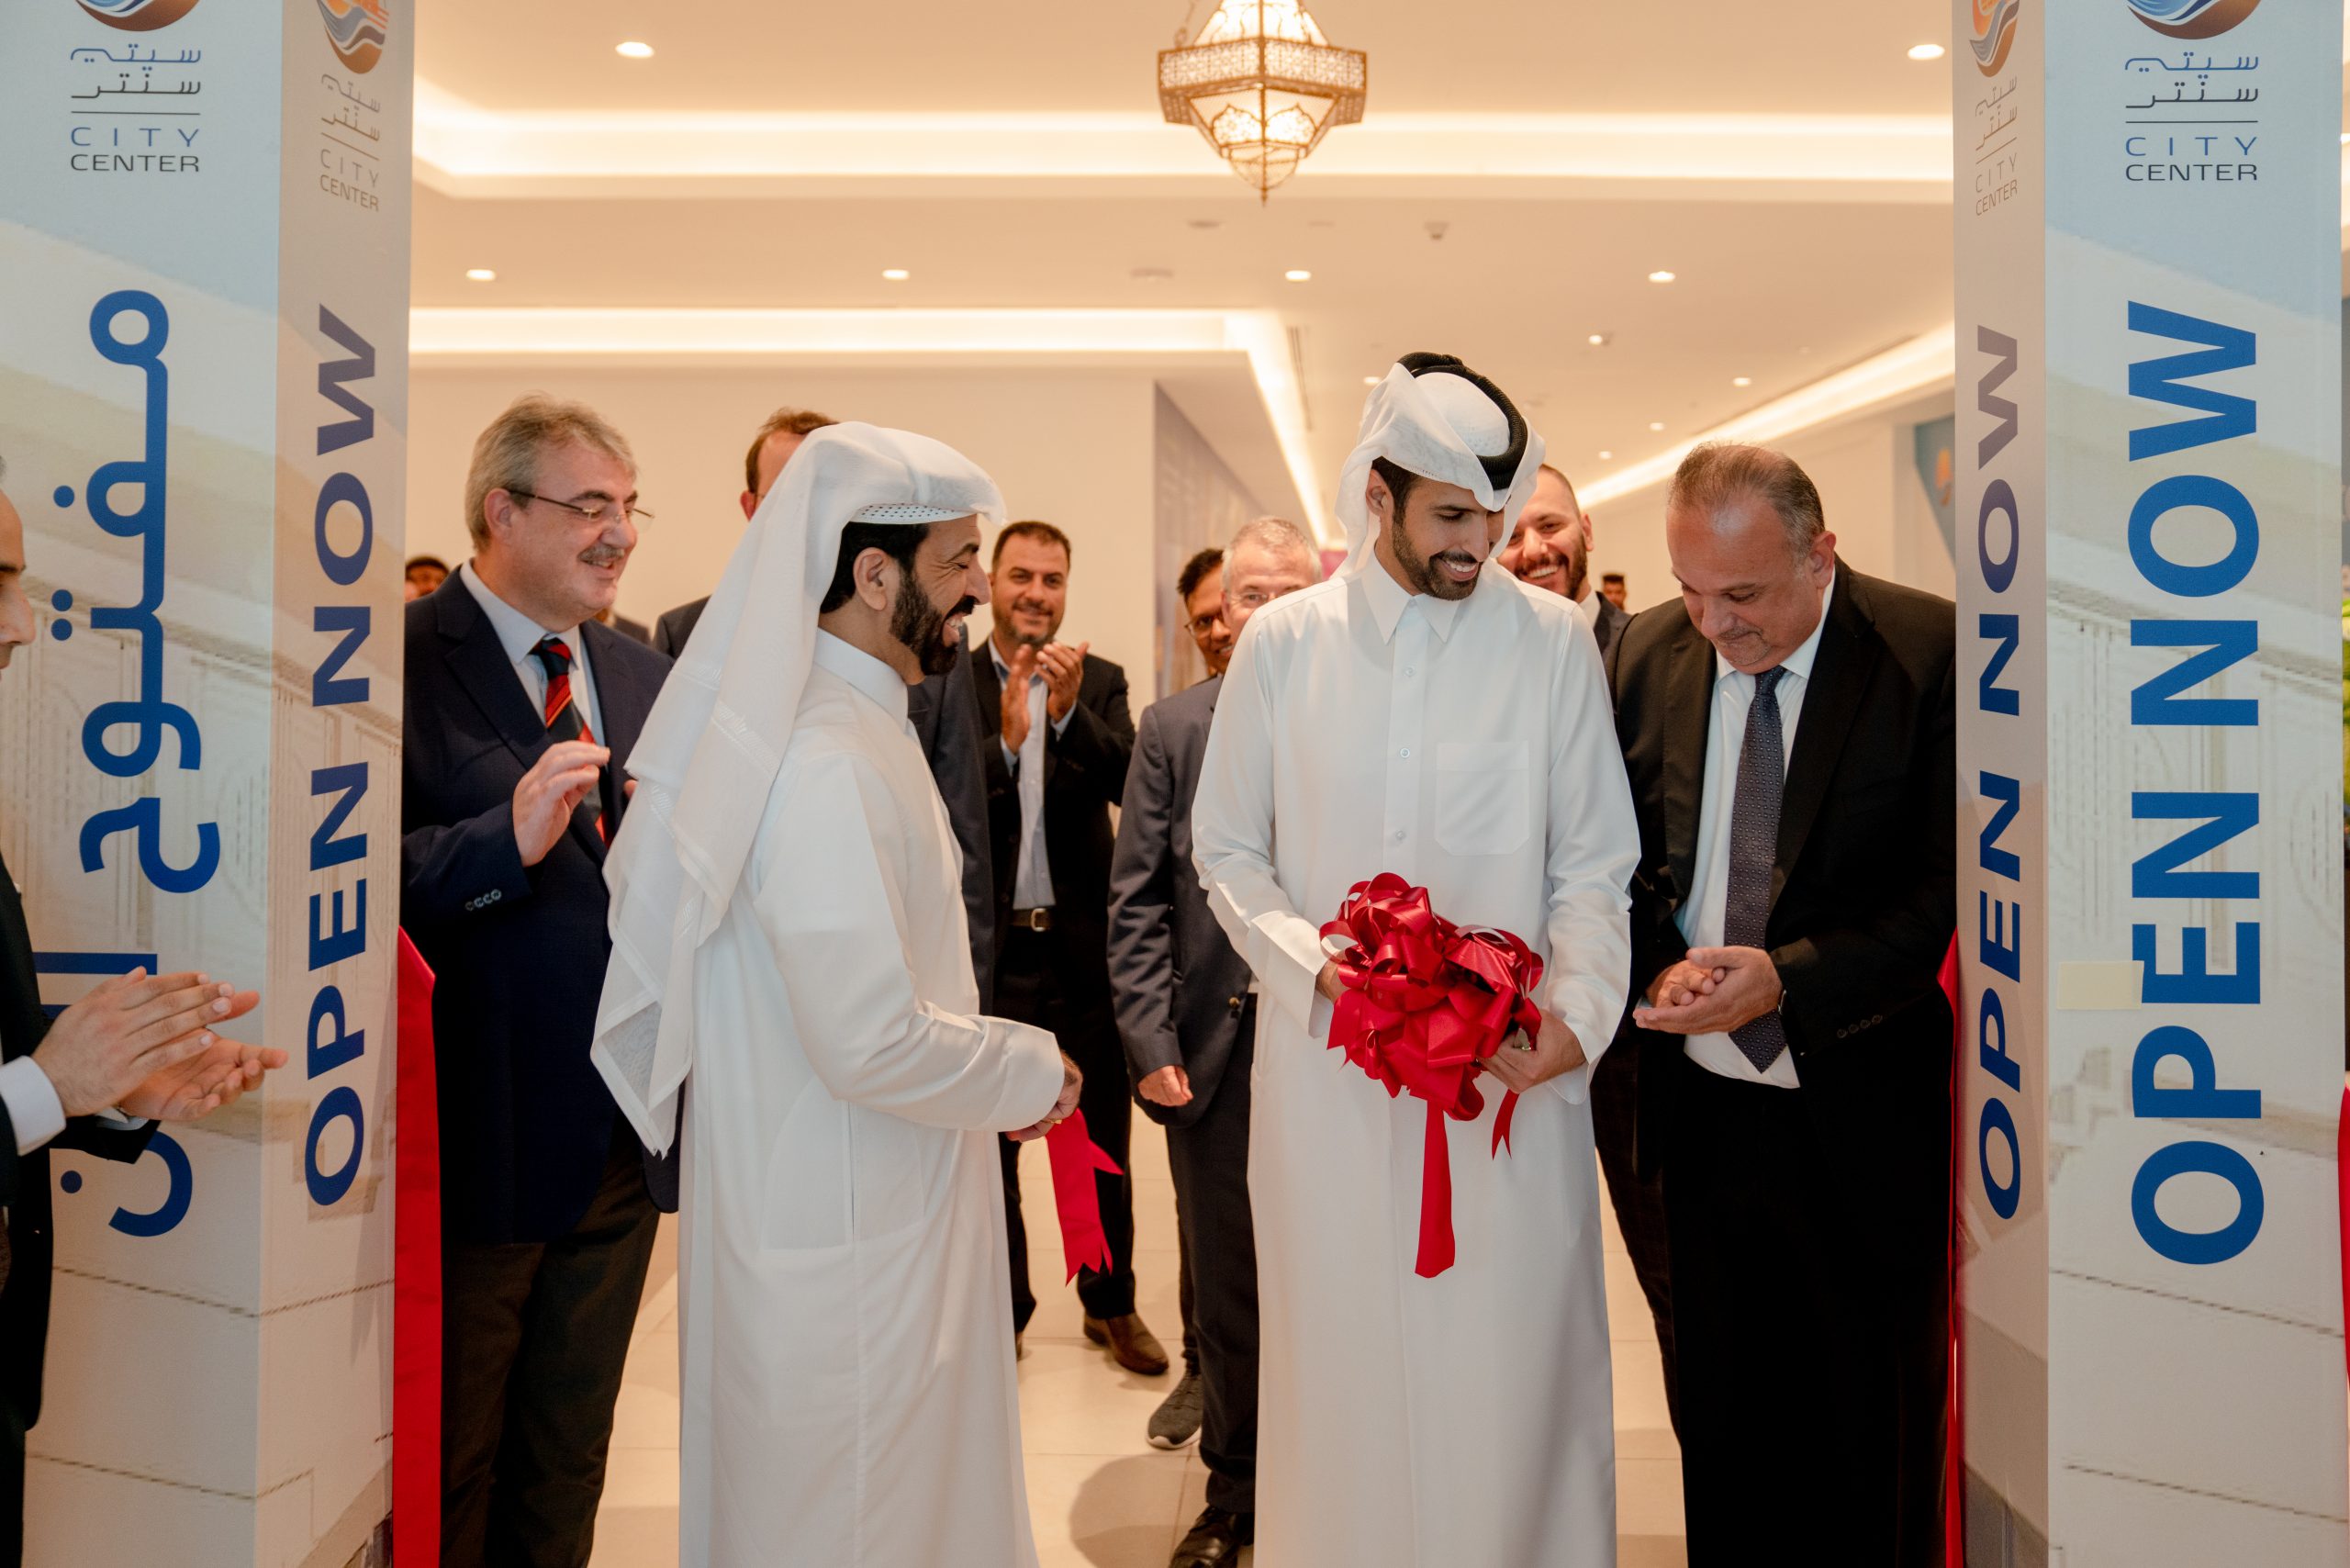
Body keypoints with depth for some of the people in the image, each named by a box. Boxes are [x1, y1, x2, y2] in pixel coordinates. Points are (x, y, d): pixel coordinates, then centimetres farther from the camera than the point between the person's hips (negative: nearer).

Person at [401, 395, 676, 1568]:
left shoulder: (642, 676, 11)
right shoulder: (406, 660, -12)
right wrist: (507, 840, -31)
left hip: (622, 1146, 7)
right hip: (479, 1143, -6)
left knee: (567, 1462, 22)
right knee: (447, 1467, 13)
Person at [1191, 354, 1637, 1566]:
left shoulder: (1553, 640, -1)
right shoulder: (1282, 642, 1)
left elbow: (1592, 863, 2)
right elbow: (1226, 847, 5)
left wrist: (1577, 1010, -13)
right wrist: (1317, 962, -10)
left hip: (1511, 1069, 0)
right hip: (1327, 1063, 1)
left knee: (1514, 1368, 5)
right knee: (1343, 1362, 11)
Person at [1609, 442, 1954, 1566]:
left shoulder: (1933, 653, -12)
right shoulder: (1646, 654, 0)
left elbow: (1954, 884, -13)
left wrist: (1788, 978, -24)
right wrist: (1657, 966, -12)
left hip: (1863, 1118, -3)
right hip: (1703, 1105, 4)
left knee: (1878, 1443, 13)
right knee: (1720, 1428, 18)